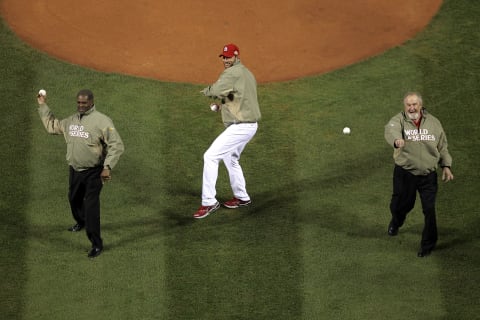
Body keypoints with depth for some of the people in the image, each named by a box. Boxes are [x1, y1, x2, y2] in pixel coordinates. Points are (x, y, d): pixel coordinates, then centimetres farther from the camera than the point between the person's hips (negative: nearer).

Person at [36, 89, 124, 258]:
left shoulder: (102, 121, -15)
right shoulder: (71, 120, 7)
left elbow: (116, 145, -18)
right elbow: (52, 126, 24)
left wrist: (107, 167, -26)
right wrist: (43, 106, 19)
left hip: (93, 173, -7)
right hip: (75, 170, 7)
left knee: (91, 207, -12)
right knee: (74, 199, 25)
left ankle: (96, 244, -5)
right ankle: (81, 222, 55)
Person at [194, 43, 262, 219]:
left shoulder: (233, 73, -15)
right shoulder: (247, 73, 16)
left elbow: (214, 91, -27)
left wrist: (207, 90, -4)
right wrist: (223, 102, 10)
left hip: (240, 127, -11)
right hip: (249, 125, 11)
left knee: (211, 157, -13)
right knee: (230, 158, 29)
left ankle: (209, 202, -14)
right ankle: (242, 197, 39)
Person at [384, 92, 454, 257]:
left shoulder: (433, 122, 2)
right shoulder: (399, 120, -9)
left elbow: (442, 146, 13)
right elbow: (391, 130, -34)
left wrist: (446, 166, 6)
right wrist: (396, 140, -57)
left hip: (428, 175, 1)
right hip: (405, 173, -1)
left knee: (429, 209, -2)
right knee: (402, 204, 13)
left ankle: (428, 243, 16)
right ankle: (396, 222, 51)